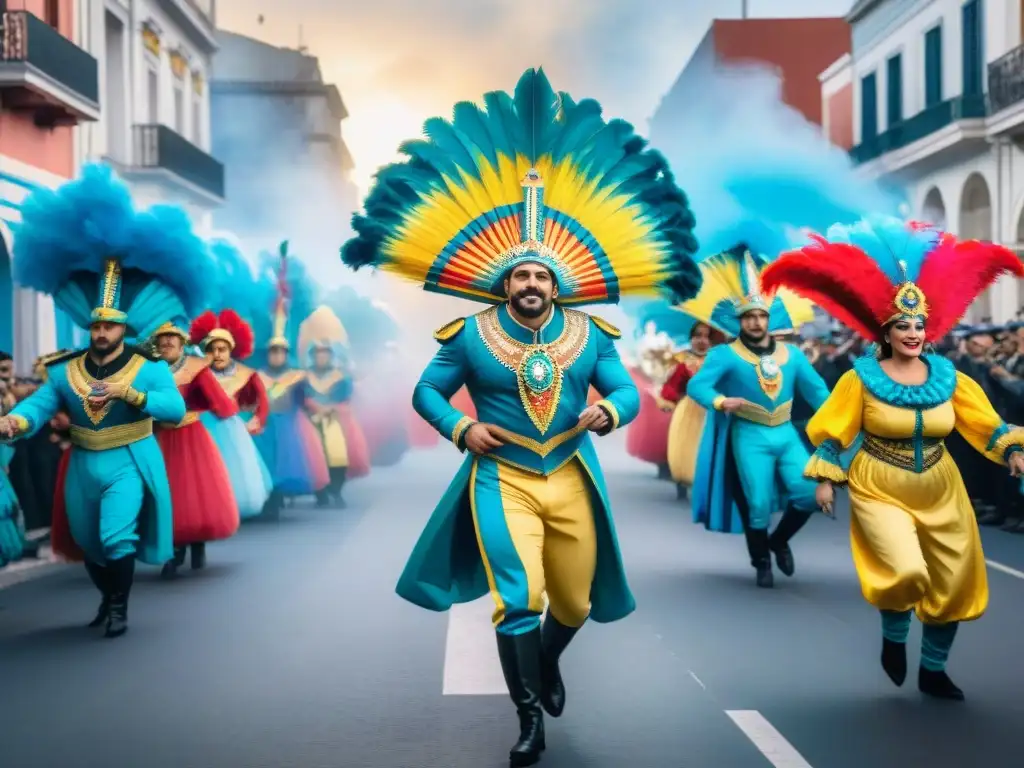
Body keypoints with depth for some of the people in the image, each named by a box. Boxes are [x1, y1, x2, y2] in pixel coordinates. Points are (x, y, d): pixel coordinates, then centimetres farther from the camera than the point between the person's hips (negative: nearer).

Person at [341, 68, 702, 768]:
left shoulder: (590, 333, 0)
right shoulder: (470, 335, -4)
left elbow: (628, 392, 0)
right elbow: (427, 392, 3)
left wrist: (608, 411, -23)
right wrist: (460, 428, -16)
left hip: (572, 479, 3)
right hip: (501, 479, -3)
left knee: (575, 603, 15)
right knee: (519, 597, -16)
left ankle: (547, 662, 50)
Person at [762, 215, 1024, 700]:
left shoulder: (948, 376, 0)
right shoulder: (862, 378, -9)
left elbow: (985, 425, -1)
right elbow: (834, 431, -3)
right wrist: (825, 478, -6)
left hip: (940, 493, 5)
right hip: (879, 492, -4)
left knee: (953, 583, 10)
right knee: (907, 573, -23)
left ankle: (932, 670, 31)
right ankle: (893, 639, 12)